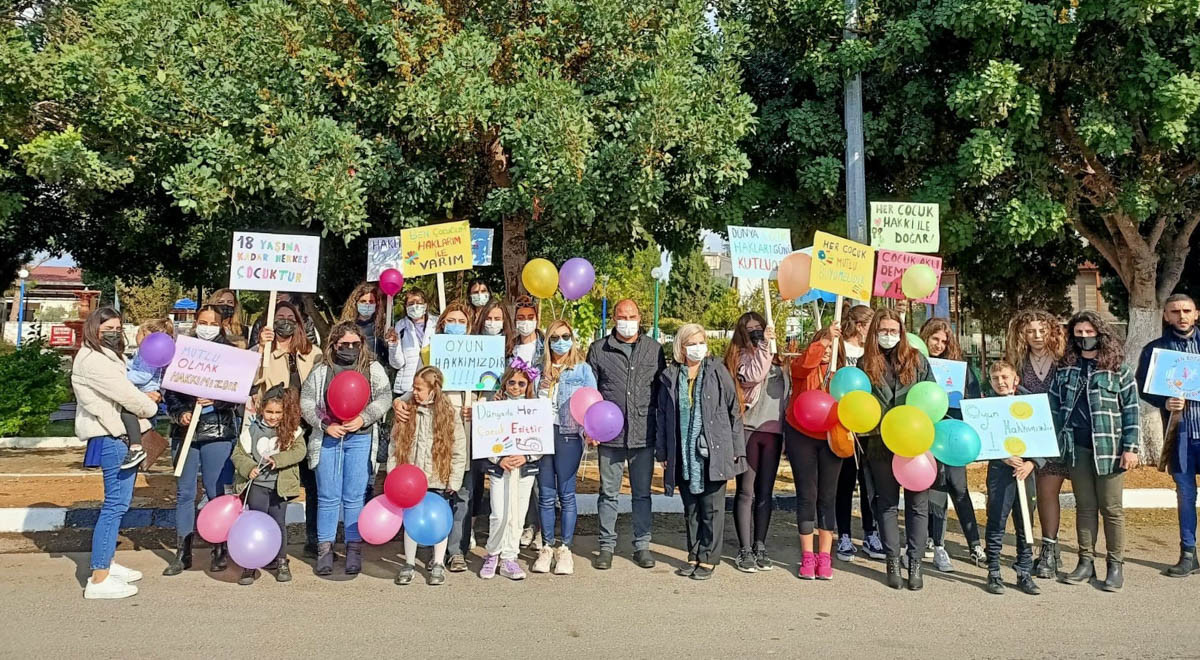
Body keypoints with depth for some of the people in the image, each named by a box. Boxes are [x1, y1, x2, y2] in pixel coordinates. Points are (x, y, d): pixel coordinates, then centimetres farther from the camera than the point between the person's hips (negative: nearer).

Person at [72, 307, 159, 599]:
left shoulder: (109, 357, 20)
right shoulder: (92, 360, -13)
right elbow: (124, 393, -15)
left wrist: (145, 396, 1)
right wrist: (149, 405, 1)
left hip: (120, 434, 11)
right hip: (110, 436, -11)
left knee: (117, 501, 16)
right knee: (116, 502, -10)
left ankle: (105, 563, 26)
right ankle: (98, 580, -7)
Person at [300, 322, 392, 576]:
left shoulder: (373, 369, 7)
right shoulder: (321, 371, 8)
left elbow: (384, 398, 0)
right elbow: (306, 401, 4)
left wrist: (364, 418, -14)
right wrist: (325, 425, -8)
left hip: (360, 439, -1)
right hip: (327, 439, 1)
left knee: (354, 498, 2)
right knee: (328, 497, 3)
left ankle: (354, 549, 10)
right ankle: (325, 549, 12)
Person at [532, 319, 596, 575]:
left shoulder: (582, 369, 3)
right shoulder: (540, 370, 13)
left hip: (568, 436, -3)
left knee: (566, 494, 0)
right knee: (546, 495, 7)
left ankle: (565, 549, 10)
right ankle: (546, 548, 16)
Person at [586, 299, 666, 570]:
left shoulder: (654, 349, 7)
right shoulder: (598, 350, 4)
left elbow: (662, 391, 10)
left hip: (644, 434, 1)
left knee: (642, 493, 9)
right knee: (608, 493, 7)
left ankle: (642, 545, 19)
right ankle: (607, 545, 18)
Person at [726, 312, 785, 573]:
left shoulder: (775, 359, 18)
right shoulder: (741, 356, 2)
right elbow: (754, 375, -18)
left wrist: (787, 429, 17)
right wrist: (762, 345, -13)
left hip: (773, 431, 5)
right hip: (749, 429, -5)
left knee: (765, 492, 7)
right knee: (746, 492, -3)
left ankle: (760, 546, 14)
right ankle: (745, 550, 1)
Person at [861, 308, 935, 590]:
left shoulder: (917, 360, 5)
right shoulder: (866, 364, 6)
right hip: (881, 445, 1)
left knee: (917, 504, 2)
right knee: (887, 503, 8)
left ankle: (915, 563, 9)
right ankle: (893, 561, 16)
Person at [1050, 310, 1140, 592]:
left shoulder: (1118, 370, 1)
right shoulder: (1065, 370, 10)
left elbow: (1131, 410, -2)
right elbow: (1055, 407, 11)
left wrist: (1130, 447, -9)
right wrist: (1057, 443, 5)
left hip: (1108, 448, -3)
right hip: (1077, 448, 3)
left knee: (1112, 508, 2)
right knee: (1085, 507, 10)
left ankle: (1115, 566, 12)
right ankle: (1086, 562, 17)